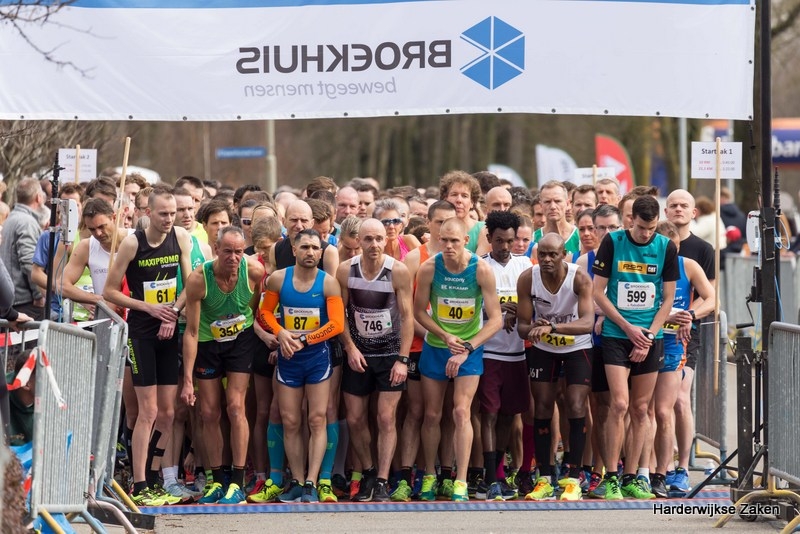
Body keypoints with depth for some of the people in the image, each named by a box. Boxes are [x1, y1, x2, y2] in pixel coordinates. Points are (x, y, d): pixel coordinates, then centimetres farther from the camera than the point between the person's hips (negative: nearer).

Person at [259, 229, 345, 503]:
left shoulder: (328, 283, -9)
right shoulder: (278, 279, -3)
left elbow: (337, 324, -13)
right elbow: (266, 310, 8)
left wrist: (303, 340, -16)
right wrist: (281, 333, -11)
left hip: (317, 355, -2)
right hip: (288, 357, 2)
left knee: (317, 420, -5)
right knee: (290, 422, 4)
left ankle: (311, 483, -5)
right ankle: (296, 481, 11)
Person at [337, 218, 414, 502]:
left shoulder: (398, 271, -13)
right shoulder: (345, 271, -7)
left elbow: (407, 316, -10)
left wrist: (403, 359, -13)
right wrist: (350, 348, -8)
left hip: (390, 354, -2)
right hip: (358, 354, 2)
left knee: (386, 419, -7)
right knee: (355, 420, 4)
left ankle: (382, 482, -4)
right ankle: (368, 471, 24)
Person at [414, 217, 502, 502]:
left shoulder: (481, 270, -15)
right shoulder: (429, 268, -11)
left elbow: (495, 319, -13)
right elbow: (419, 311, 0)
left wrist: (467, 348, -19)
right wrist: (445, 336, -13)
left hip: (470, 349, -2)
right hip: (435, 347, 2)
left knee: (461, 412, -12)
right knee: (432, 415, 8)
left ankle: (461, 483, -10)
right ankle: (429, 476, 23)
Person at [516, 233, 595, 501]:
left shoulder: (579, 279, -25)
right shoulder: (528, 279, -18)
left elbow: (588, 322, -36)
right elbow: (522, 325, -13)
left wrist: (552, 326, -50)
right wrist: (533, 328, -38)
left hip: (577, 348, -2)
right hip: (543, 348, 2)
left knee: (576, 409, -10)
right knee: (542, 410, 0)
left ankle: (573, 479, -4)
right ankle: (544, 478, 7)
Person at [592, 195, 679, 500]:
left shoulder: (666, 248, 1)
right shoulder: (612, 242, -5)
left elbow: (668, 298, 5)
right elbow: (598, 292, -3)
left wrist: (648, 336, -5)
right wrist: (628, 328, -8)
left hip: (650, 338, 2)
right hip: (616, 335, -2)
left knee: (640, 410, 4)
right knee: (620, 404, -12)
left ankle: (631, 478, 12)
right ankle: (610, 478, -6)